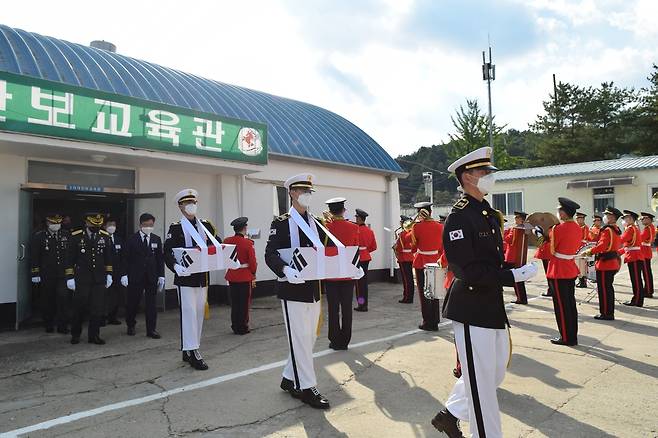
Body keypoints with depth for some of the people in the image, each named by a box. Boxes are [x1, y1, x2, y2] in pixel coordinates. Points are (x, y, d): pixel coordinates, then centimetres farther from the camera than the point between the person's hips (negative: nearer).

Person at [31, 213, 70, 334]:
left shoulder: (66, 235, 5)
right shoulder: (39, 236, 1)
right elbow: (34, 257, 1)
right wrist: (35, 273, -3)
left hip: (63, 274, 0)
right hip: (46, 275, 0)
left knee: (63, 297, -10)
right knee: (47, 300, 8)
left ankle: (62, 326, -1)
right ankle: (49, 325, 25)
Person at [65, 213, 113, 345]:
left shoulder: (105, 236, 5)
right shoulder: (76, 236, -3)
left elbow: (108, 257, 11)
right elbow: (70, 259, -2)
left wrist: (109, 275, 8)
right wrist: (70, 278, -5)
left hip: (99, 280, 2)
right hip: (81, 279, -2)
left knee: (98, 309, 2)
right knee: (80, 308, 5)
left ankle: (94, 335, 14)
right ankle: (75, 334, 25)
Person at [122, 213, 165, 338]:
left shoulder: (157, 239, 8)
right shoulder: (132, 239, 0)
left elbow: (160, 259, 7)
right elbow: (126, 258, -1)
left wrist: (161, 276, 2)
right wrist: (124, 274, -8)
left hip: (152, 277, 2)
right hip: (135, 276, -2)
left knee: (151, 303, 3)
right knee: (132, 302, 6)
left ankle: (151, 329, 9)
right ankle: (131, 326, 28)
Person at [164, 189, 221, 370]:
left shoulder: (206, 226, 11)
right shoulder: (176, 228, -3)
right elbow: (168, 252, -12)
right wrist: (176, 266, -31)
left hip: (203, 277, 5)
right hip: (186, 276, -5)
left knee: (199, 313, 10)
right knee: (189, 312, -5)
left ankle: (188, 350, 22)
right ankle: (192, 351, 2)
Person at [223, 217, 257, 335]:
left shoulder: (227, 241, -1)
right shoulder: (248, 243, -15)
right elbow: (252, 261, -11)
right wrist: (253, 273, 5)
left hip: (231, 276, 5)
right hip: (245, 277, -5)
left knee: (234, 303, 14)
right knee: (244, 303, 6)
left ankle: (235, 327, 21)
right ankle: (243, 327, 11)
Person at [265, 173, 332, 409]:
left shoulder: (315, 223, 13)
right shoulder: (281, 222, -6)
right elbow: (270, 254, -15)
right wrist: (285, 270, -34)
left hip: (313, 288, 7)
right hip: (293, 289, -7)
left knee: (309, 337, 14)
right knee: (300, 338, 1)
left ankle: (289, 378, 31)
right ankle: (307, 387, 14)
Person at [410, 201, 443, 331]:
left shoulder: (417, 226, -12)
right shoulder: (440, 226, -1)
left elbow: (415, 242, 2)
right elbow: (442, 247, 5)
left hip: (421, 262, -4)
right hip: (435, 261, 4)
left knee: (424, 293, 5)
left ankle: (428, 323, 8)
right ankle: (435, 322, 20)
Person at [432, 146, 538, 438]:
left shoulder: (490, 214, 12)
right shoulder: (458, 217, -17)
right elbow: (469, 271, -22)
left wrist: (514, 269, 0)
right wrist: (514, 276, -20)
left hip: (493, 306, 10)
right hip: (471, 309, -9)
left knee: (495, 371, 19)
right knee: (481, 381, 3)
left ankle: (449, 414, 34)